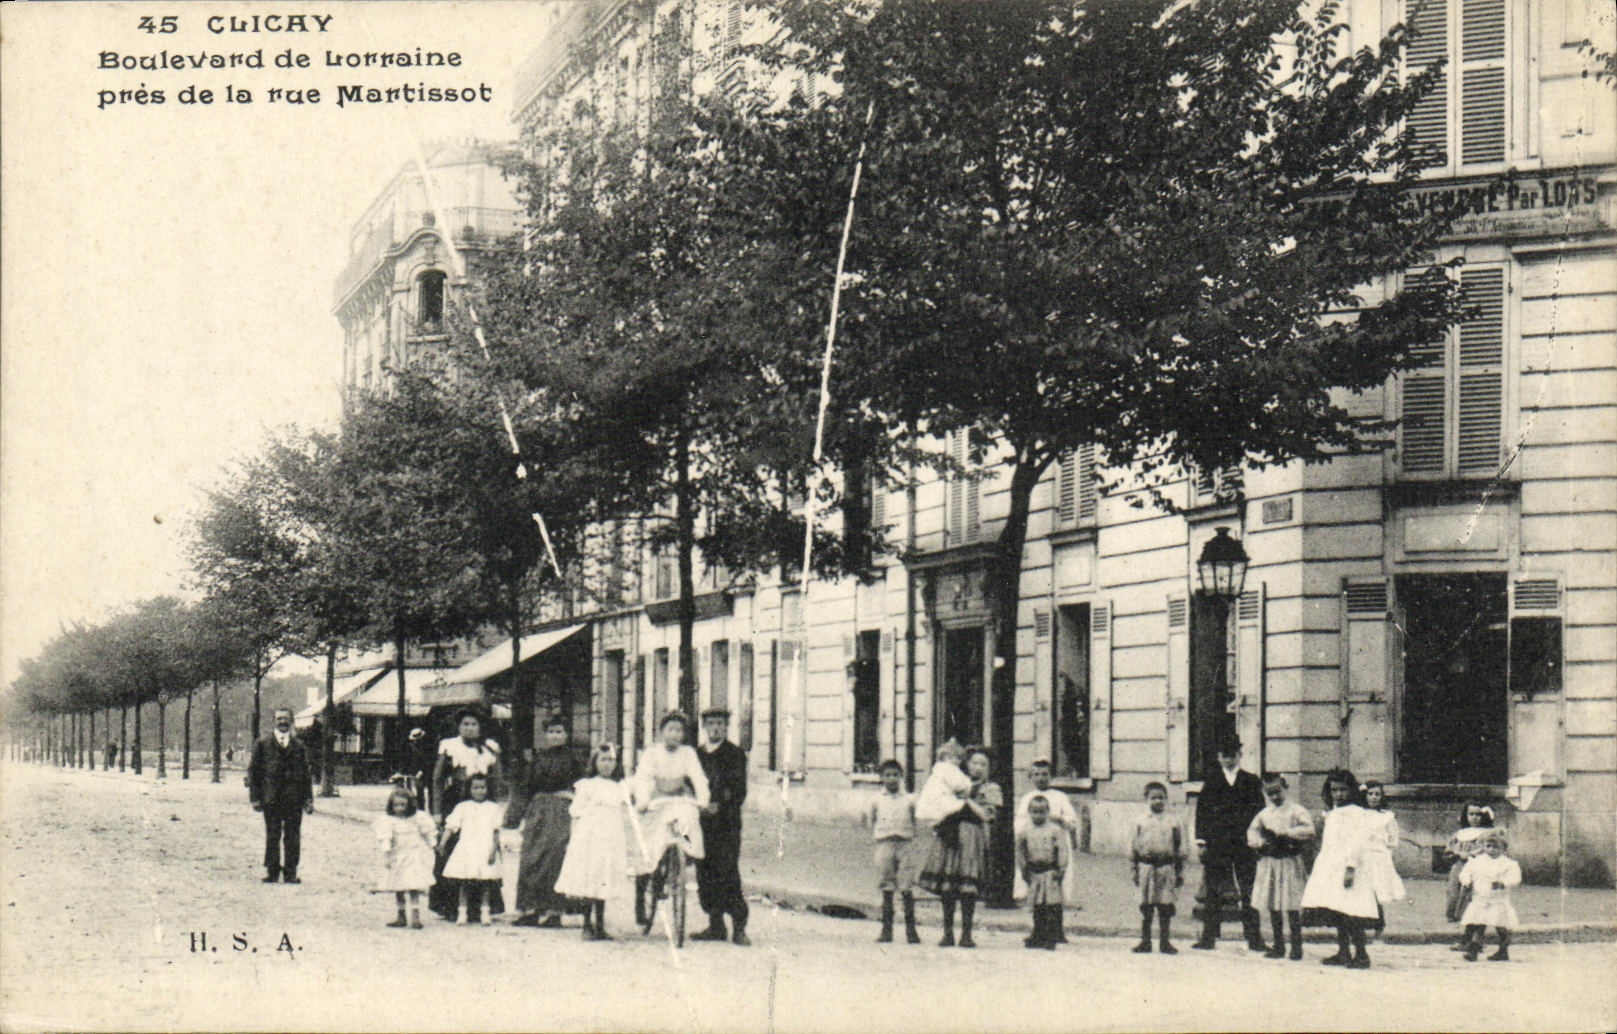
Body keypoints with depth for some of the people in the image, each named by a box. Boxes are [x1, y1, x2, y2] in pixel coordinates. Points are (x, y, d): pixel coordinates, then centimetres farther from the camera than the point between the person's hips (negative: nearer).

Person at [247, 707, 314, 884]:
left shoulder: (298, 745, 12)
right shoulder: (263, 744, 8)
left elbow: (306, 774, 13)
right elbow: (253, 771, 6)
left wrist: (308, 799, 6)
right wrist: (255, 797, -3)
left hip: (294, 800, 1)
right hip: (271, 799, -1)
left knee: (293, 837, 1)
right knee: (272, 837, 0)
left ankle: (290, 871, 7)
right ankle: (271, 871, 8)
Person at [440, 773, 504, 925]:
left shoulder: (493, 808, 8)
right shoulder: (463, 807, 9)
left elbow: (496, 831, 4)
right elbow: (451, 826, 5)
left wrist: (494, 850, -6)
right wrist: (442, 844, -6)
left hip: (485, 849, 0)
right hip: (466, 849, 0)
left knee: (485, 882, 1)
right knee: (463, 881, 0)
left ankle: (485, 912, 10)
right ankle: (461, 913, 7)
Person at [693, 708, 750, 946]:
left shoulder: (735, 754, 2)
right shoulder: (697, 754, 18)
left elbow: (739, 790, -7)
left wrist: (720, 806, -21)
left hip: (726, 823, -5)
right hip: (701, 822, 5)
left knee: (728, 875, -11)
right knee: (705, 875, 4)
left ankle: (739, 927, -7)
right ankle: (715, 925, 12)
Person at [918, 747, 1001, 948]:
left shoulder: (990, 789, 12)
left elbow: (986, 815, -3)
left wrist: (966, 799, -5)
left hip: (972, 839, -3)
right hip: (948, 835, 3)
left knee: (968, 889, -10)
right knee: (947, 887, -1)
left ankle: (966, 934, -5)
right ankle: (948, 933, 5)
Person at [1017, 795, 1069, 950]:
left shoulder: (1055, 830, -4)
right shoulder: (1025, 831, 5)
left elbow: (1063, 850, -4)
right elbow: (1020, 851, 14)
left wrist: (1061, 869, -9)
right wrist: (1024, 869, 9)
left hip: (1051, 871, -3)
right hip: (1034, 872, 4)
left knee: (1052, 907, -7)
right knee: (1037, 907, 9)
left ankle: (1052, 938, -5)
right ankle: (1038, 936, 17)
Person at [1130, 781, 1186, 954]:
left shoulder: (1173, 823, 5)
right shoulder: (1140, 823, 5)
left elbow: (1180, 849, 9)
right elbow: (1133, 847, 8)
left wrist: (1180, 873, 6)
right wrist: (1133, 870, 4)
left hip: (1166, 867, 0)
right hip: (1146, 867, 0)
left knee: (1166, 907, 2)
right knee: (1145, 905, 3)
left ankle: (1164, 941, 10)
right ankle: (1145, 941, 11)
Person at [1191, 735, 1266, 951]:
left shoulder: (1251, 781, 11)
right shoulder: (1211, 781, 11)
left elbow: (1259, 810, 8)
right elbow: (1202, 809, 7)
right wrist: (1201, 838, -3)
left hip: (1244, 842, 0)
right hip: (1216, 843, 0)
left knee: (1248, 892, -1)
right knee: (1213, 891, 1)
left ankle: (1254, 939, 3)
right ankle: (1208, 937, 5)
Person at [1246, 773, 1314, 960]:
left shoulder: (1296, 810, -1)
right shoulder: (1264, 813, 14)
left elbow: (1308, 831, -13)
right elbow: (1252, 832, 13)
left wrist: (1285, 834, -19)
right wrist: (1261, 843, -7)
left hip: (1290, 862, -5)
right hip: (1269, 863, 5)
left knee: (1292, 906, -6)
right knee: (1272, 906, 6)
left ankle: (1296, 946, 0)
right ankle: (1278, 946, 15)